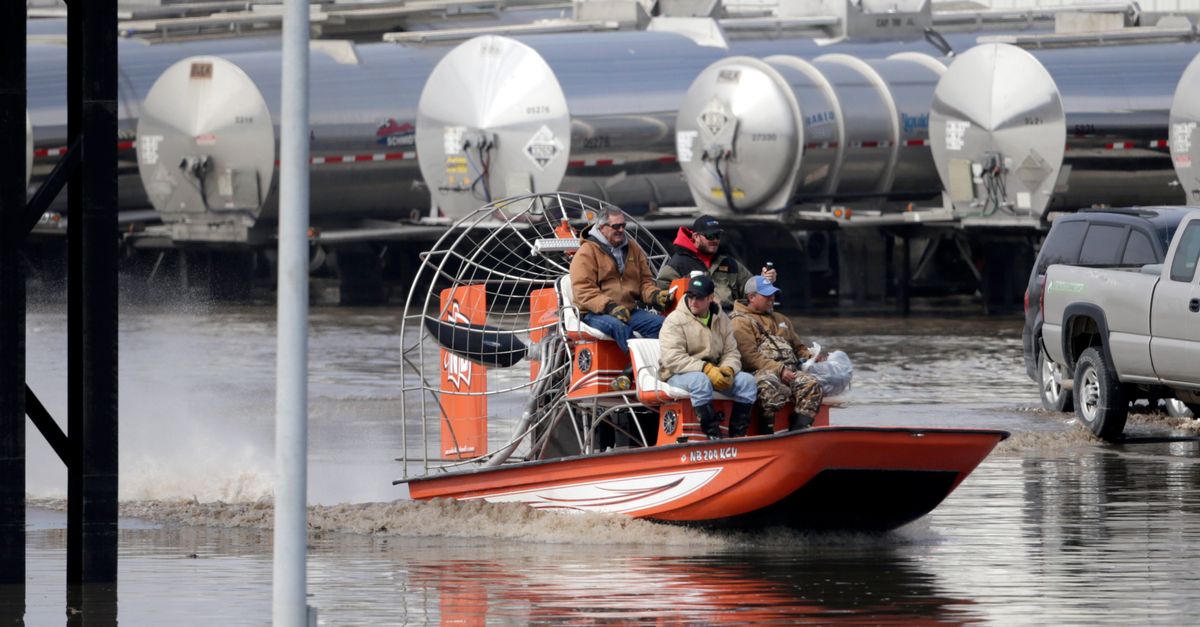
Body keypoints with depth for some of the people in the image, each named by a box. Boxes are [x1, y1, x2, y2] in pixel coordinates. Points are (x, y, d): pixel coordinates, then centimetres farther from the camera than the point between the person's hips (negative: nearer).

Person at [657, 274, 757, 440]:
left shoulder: (722, 320, 12)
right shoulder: (675, 320, -6)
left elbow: (731, 353, 11)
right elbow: (672, 359, -18)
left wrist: (728, 369, -15)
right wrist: (706, 369, -26)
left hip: (713, 372, 6)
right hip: (678, 375, -6)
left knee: (747, 381, -16)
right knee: (700, 381, -39)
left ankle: (737, 435, -16)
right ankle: (713, 435, -37)